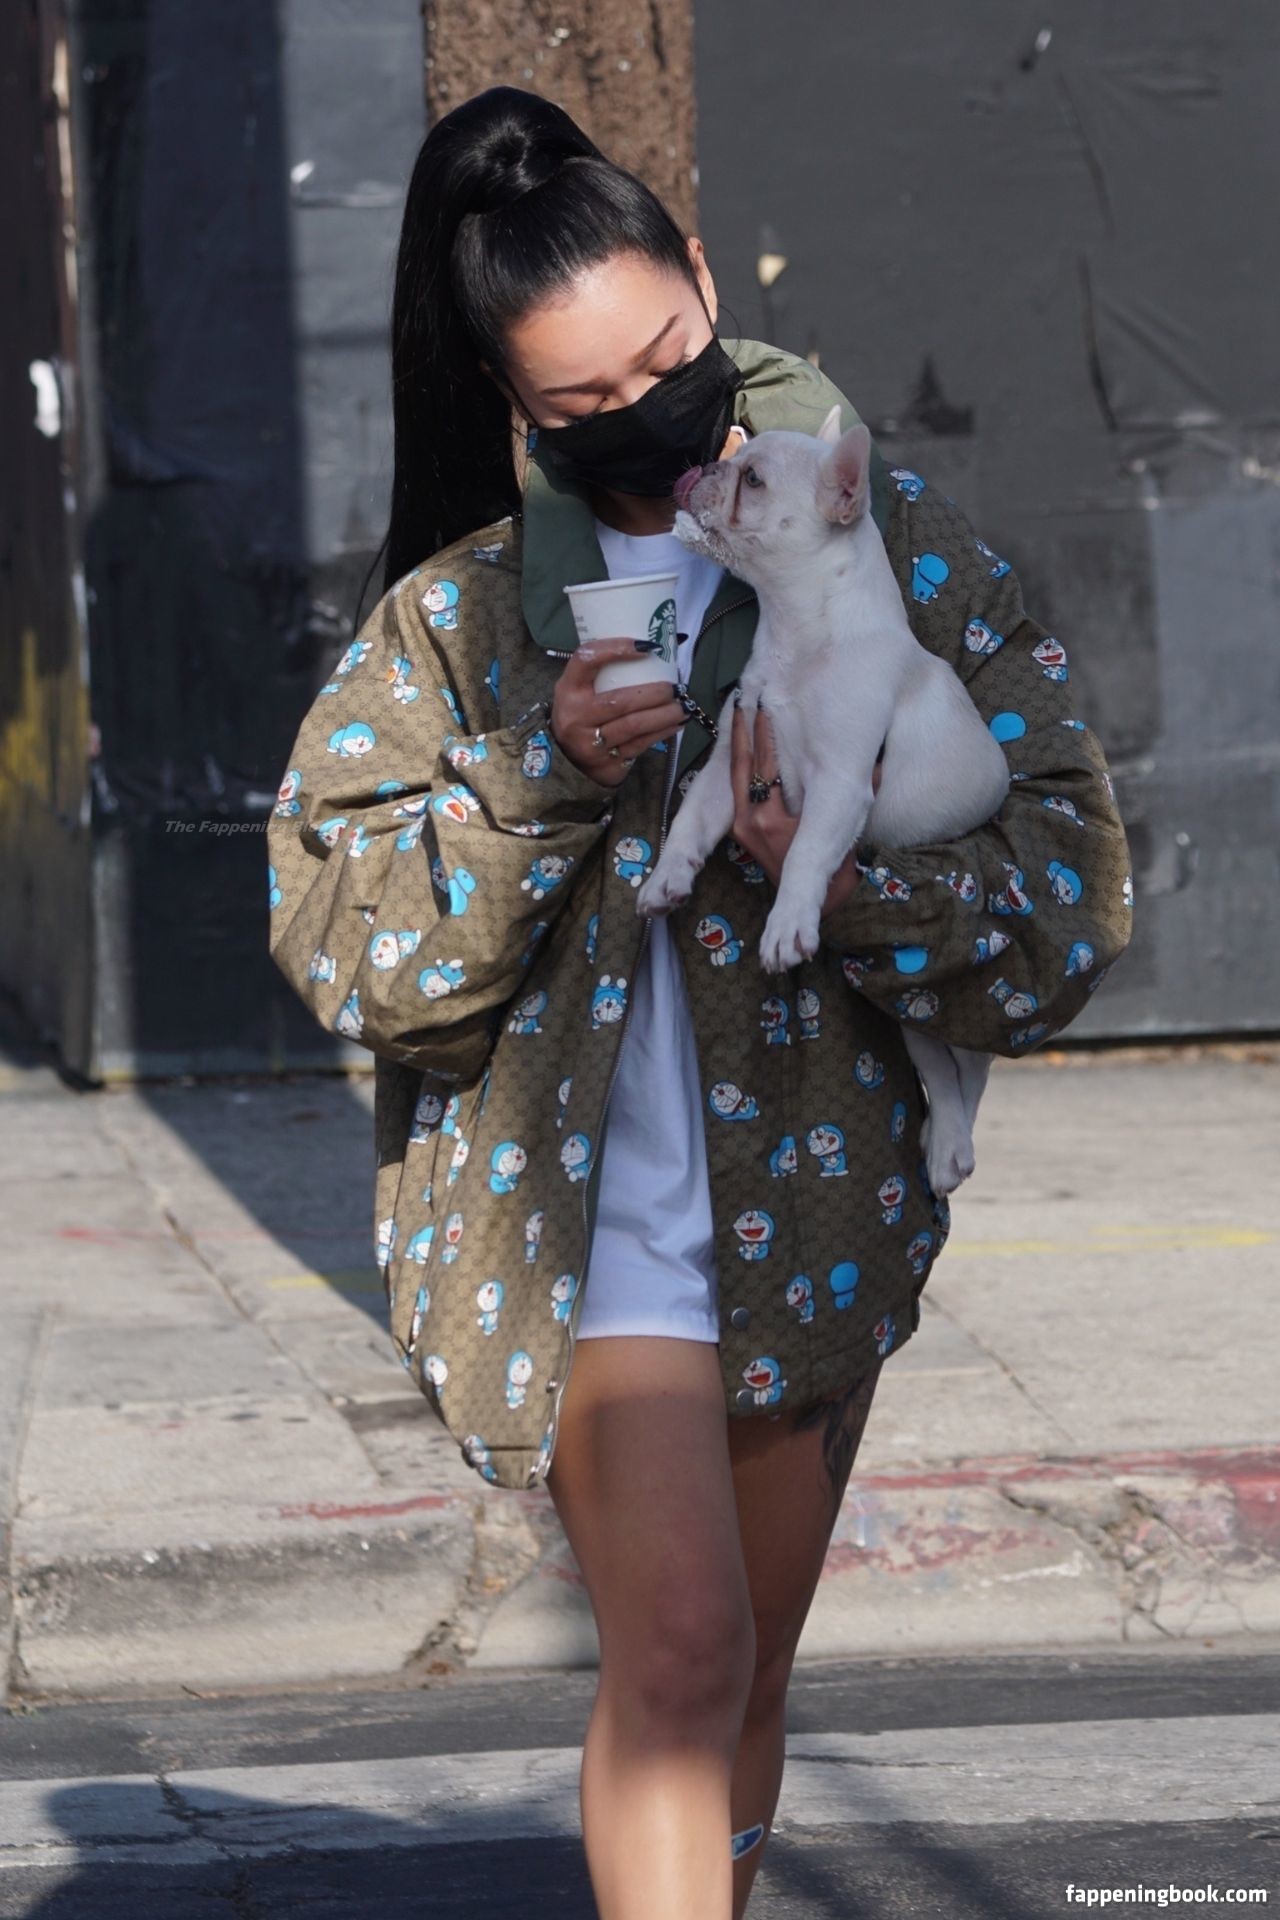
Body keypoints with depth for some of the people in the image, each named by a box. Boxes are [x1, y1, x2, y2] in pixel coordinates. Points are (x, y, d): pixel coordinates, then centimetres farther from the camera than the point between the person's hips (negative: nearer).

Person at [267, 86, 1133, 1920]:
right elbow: (341, 942, -5)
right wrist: (540, 788, -20)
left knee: (746, 1687, 14)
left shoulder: (886, 535, -2)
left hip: (814, 1202, 2)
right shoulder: (458, 606, -1)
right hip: (578, 1206, -2)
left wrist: (851, 882, -23)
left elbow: (1068, 889, -5)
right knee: (679, 1649, -18)